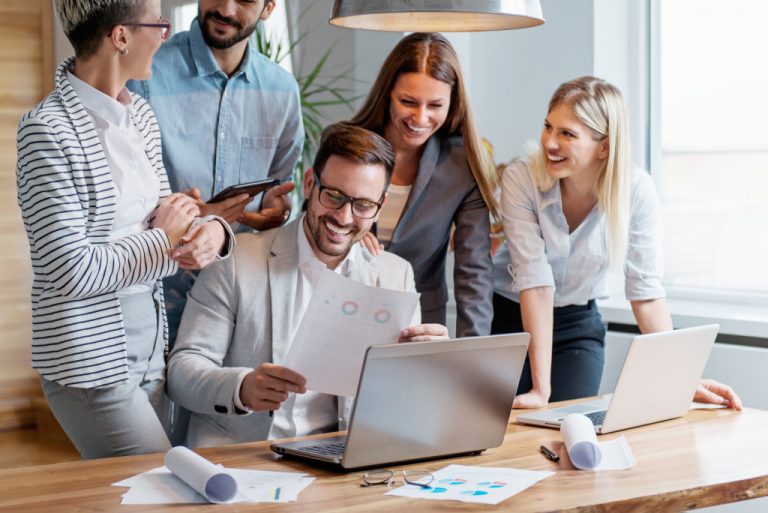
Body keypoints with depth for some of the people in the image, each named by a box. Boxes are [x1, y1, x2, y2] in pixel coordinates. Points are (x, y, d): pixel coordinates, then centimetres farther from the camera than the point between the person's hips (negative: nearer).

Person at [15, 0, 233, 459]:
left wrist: (212, 231, -10)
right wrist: (163, 237, -10)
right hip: (92, 356, -7)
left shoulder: (140, 116, 8)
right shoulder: (49, 130, -16)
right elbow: (73, 271, -20)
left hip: (151, 346, 7)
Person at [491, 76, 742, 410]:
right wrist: (541, 387, -32)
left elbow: (646, 291, -15)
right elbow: (535, 281, -29)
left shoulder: (636, 190, -19)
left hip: (578, 324, 1)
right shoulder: (520, 180, -24)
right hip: (509, 317, -1)